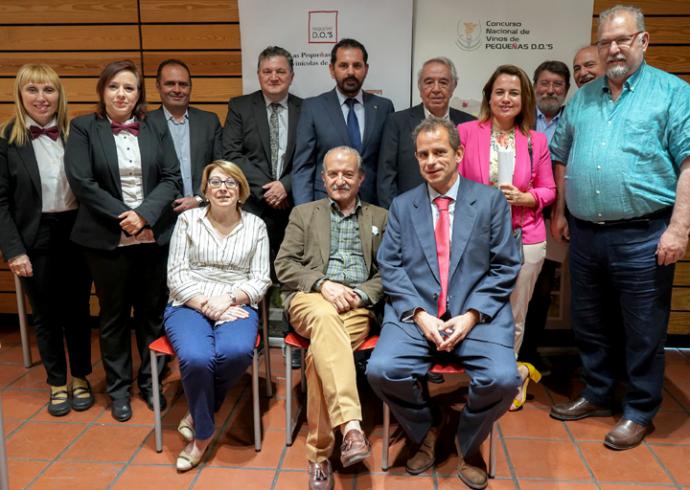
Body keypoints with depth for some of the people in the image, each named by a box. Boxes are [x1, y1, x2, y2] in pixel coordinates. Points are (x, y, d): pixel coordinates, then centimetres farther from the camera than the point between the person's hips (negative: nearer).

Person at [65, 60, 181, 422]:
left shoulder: (156, 129, 7)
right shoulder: (83, 129, 1)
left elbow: (171, 178, 0)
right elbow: (81, 181, -8)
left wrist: (144, 214, -14)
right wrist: (122, 215, -15)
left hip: (154, 236, 2)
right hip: (107, 239, -2)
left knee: (152, 312, 10)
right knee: (114, 315, 10)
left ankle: (150, 381, 27)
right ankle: (118, 388, 24)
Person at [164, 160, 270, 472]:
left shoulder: (255, 225, 8)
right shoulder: (187, 220, 7)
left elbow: (260, 279, 4)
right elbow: (176, 275, 1)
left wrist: (230, 299, -14)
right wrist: (206, 304, -13)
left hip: (237, 306, 1)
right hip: (189, 306, 0)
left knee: (237, 352, -33)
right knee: (196, 358, -32)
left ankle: (197, 414, -5)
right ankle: (204, 431, -4)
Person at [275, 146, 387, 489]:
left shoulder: (380, 218, 21)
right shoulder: (303, 214, 20)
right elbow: (284, 265, 8)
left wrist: (361, 294, -8)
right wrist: (322, 284, -10)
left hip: (358, 305, 0)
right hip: (311, 298, 0)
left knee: (320, 351, -33)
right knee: (325, 316, -39)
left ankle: (319, 453, -23)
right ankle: (351, 427, -49)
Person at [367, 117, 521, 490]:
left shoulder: (491, 200, 8)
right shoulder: (402, 205, 13)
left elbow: (505, 267, 2)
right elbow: (389, 267, 4)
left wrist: (472, 314, -11)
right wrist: (419, 314, -11)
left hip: (478, 314, -1)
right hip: (415, 313, 1)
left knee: (502, 379, -26)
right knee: (382, 371, -24)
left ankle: (468, 443, 10)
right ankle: (426, 430, 11)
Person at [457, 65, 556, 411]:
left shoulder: (536, 141, 7)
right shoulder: (466, 132, 2)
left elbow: (548, 190, 10)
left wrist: (524, 198, -9)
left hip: (524, 239, 2)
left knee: (513, 318, 9)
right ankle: (515, 373, 23)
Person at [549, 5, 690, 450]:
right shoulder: (582, 98, 13)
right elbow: (562, 159, 19)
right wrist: (559, 212, 13)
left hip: (643, 235, -5)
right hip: (584, 233, 5)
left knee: (643, 331, 6)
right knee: (588, 322, 16)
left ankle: (640, 412, 23)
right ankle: (597, 394, 34)